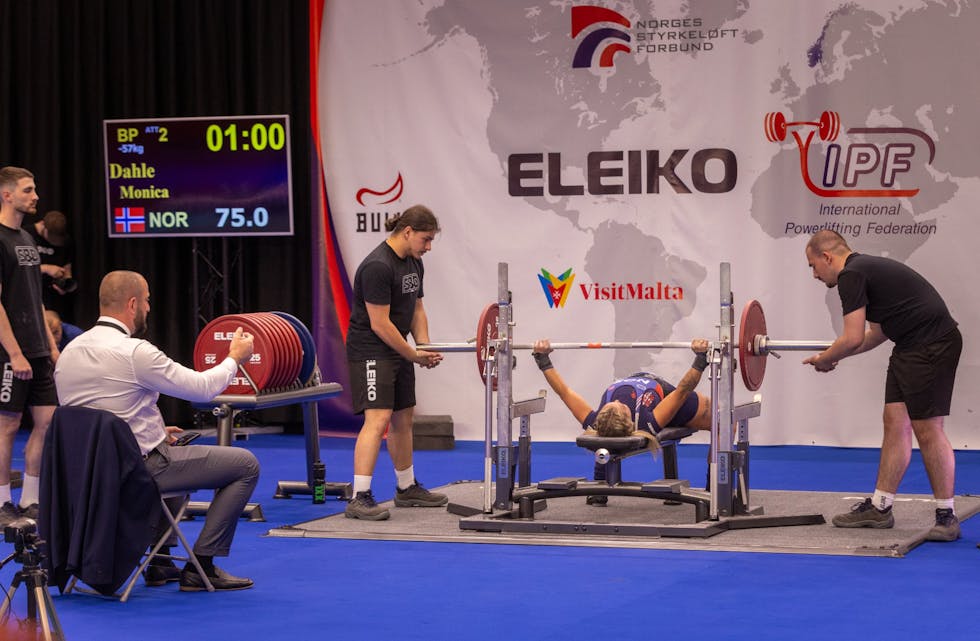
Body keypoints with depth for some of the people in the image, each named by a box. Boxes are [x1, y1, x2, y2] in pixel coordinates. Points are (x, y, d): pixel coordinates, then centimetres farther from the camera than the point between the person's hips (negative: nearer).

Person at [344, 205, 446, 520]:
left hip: (397, 351, 10)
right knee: (378, 419, -18)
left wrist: (424, 347, 2)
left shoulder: (413, 263, 8)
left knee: (403, 419, 16)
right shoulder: (377, 267, -22)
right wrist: (414, 355, -14)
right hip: (370, 351, -9)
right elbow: (380, 323, -22)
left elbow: (416, 309, 17)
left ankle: (407, 488, 30)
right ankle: (360, 498, -20)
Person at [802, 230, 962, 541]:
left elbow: (853, 339, -15)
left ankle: (947, 515, -1)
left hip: (932, 345, -11)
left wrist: (825, 359, 3)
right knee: (895, 422, 11)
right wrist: (833, 355, 28)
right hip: (910, 347, 11)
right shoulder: (866, 268, 21)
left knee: (927, 429, -7)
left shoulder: (851, 276, -11)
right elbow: (877, 333, 29)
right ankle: (879, 507, 15)